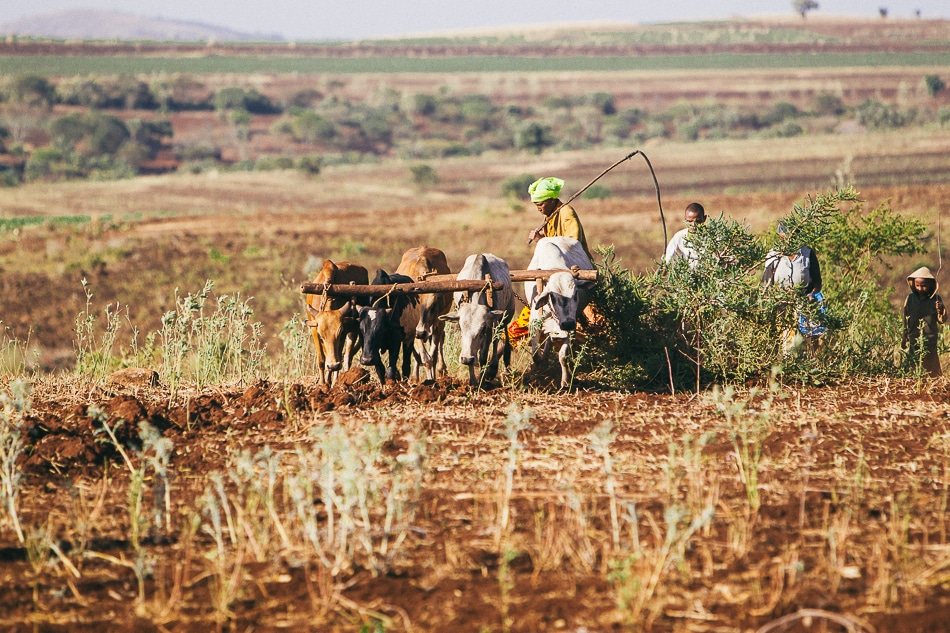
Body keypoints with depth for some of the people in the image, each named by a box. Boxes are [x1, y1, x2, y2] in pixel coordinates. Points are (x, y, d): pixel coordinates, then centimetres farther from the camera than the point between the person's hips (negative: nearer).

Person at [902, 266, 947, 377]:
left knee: (932, 367, 1)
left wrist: (941, 311, -23)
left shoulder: (936, 299, -4)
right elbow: (906, 319, 10)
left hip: (930, 341, -2)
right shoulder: (910, 299, 1)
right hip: (913, 341, 2)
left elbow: (941, 320, -1)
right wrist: (904, 338, 14)